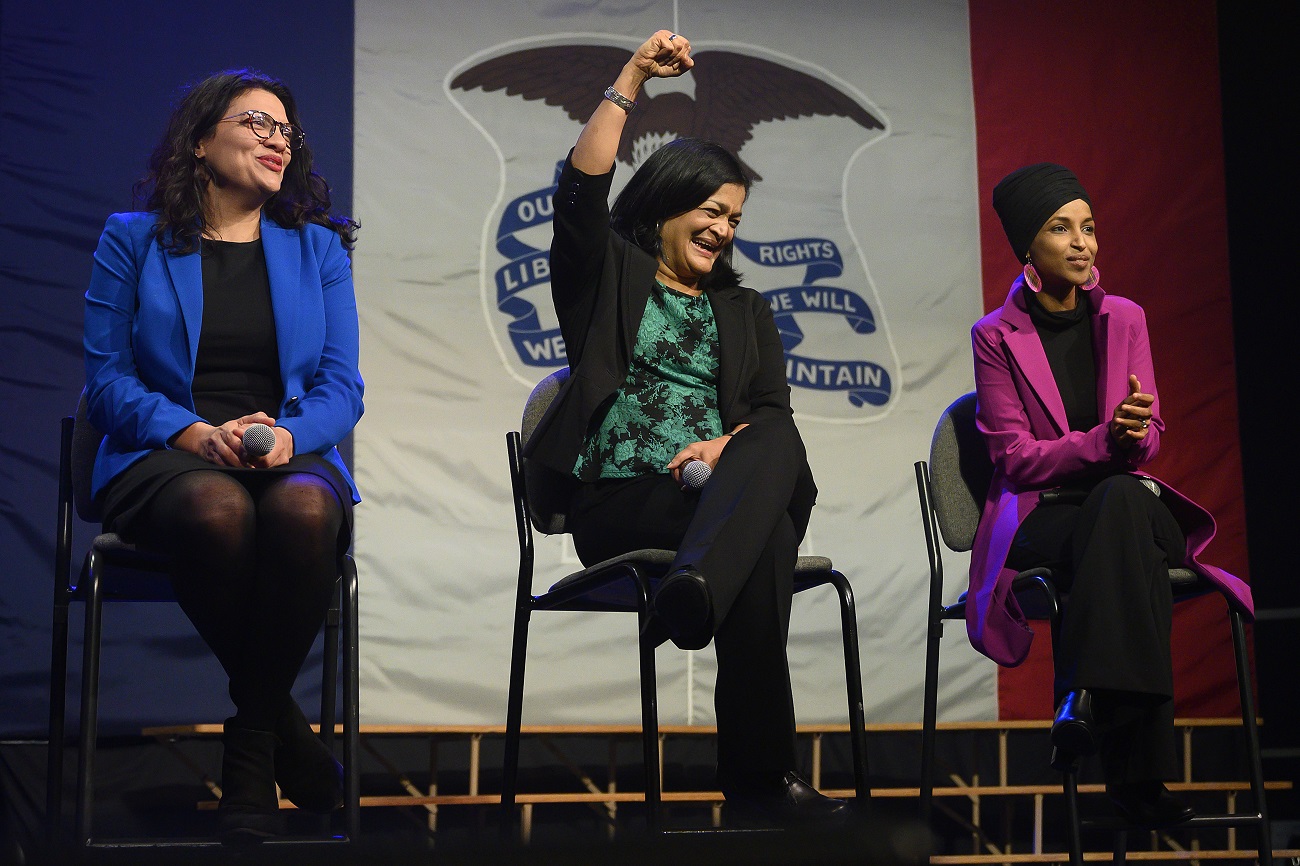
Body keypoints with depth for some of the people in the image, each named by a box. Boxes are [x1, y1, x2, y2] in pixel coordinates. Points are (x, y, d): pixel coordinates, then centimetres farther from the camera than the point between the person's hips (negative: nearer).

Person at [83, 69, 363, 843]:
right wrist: (196, 433, -16)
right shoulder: (133, 240, 11)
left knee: (303, 512, -37)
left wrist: (288, 437, -14)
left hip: (292, 456, 2)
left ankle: (249, 758, -22)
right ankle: (286, 729, -18)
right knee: (219, 512, -39)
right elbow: (107, 378, 3)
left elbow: (342, 386, 8)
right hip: (166, 459, -1)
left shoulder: (317, 247, 16)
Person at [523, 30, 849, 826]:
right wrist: (631, 82, -7)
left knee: (777, 446, -36)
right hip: (617, 499, -3)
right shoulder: (610, 277, 18)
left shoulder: (746, 310, 28)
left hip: (717, 486, 3)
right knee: (764, 542, -36)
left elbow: (775, 413, 13)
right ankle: (759, 775, -43)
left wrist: (729, 446, -11)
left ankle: (693, 593, -62)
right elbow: (582, 192, -3)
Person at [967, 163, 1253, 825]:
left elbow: (1148, 441, 9)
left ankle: (1085, 698, -43)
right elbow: (1016, 458, -5)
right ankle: (1135, 768, -45)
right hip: (1037, 517, -3)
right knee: (1123, 505, -38)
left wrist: (1135, 434, -18)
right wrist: (1103, 439, -22)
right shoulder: (996, 336, 1)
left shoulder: (1125, 319, 11)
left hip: (1122, 499, 3)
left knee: (1124, 499, -37)